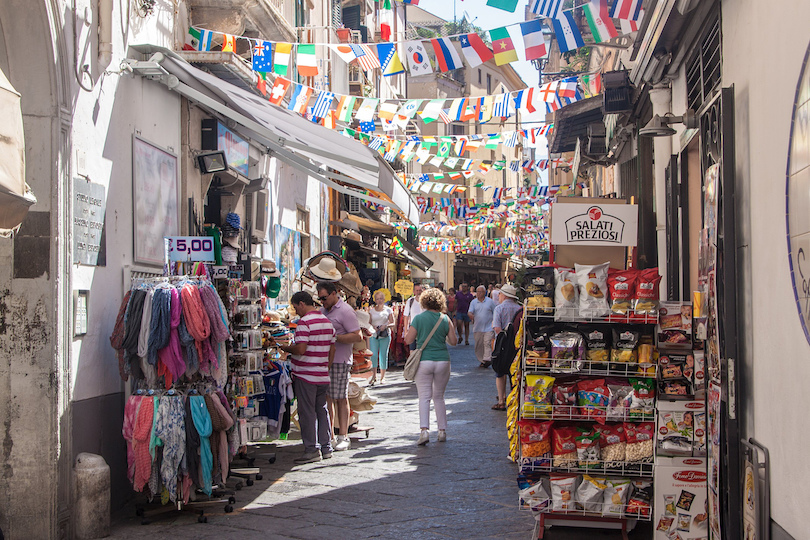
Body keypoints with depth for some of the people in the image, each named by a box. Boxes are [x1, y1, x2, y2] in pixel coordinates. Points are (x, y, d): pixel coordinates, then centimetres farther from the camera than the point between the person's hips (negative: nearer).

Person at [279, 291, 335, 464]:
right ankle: (326, 448, 17)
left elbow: (301, 349, -21)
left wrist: (287, 348, -3)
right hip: (323, 375, 8)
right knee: (322, 411, 13)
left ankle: (312, 450, -1)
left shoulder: (304, 322, -14)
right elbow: (332, 349, 14)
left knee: (307, 413, -2)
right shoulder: (327, 322, 11)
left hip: (305, 375, -8)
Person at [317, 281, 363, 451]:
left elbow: (358, 336, -15)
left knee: (341, 398, -4)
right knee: (327, 397, 8)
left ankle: (343, 437, 1)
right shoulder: (323, 310, 17)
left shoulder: (345, 311, -9)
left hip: (340, 361, -7)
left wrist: (335, 337, -20)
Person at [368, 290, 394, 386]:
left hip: (385, 335, -1)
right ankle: (374, 376, 3)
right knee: (373, 355, -9)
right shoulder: (371, 310, 9)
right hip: (373, 335, 1)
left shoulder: (388, 310, 6)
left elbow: (392, 323, 4)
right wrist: (373, 327, -11)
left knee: (383, 355, 0)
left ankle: (382, 377, 9)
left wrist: (386, 326, -15)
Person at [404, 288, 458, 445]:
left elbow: (408, 340, -3)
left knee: (424, 397, -1)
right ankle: (442, 431, 14)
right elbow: (454, 341, 6)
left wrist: (409, 329, 17)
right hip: (442, 360, 2)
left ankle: (424, 430, -16)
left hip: (424, 360, -2)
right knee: (439, 397, 14)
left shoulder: (419, 318, -4)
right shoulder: (445, 319, 2)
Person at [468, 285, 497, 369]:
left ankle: (487, 359, -19)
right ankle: (481, 361, 17)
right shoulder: (473, 302, 7)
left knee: (487, 343, -15)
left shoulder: (490, 301, 2)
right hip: (477, 328, 3)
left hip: (488, 327, -3)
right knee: (478, 345, 7)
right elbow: (470, 312, -5)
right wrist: (470, 315, -29)